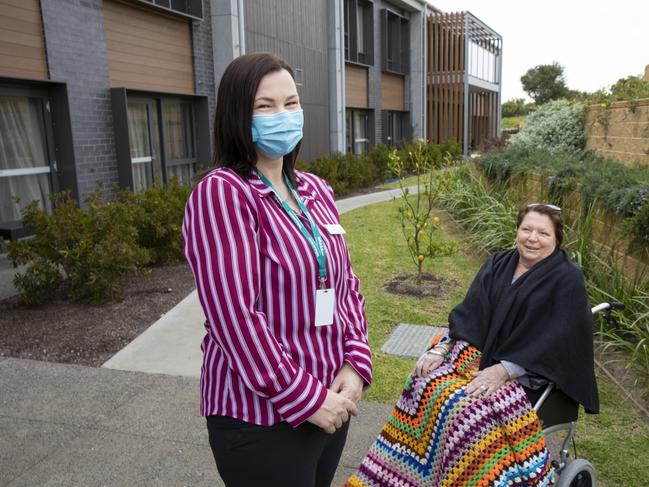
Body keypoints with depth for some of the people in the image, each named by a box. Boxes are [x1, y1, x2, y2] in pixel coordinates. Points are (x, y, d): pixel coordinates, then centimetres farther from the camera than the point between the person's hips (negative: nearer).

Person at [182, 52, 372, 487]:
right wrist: (305, 398, -16)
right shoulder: (221, 193, -16)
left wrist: (356, 365, -4)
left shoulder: (316, 191, 6)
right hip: (262, 415, -7)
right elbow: (234, 317, -21)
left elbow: (347, 285, 8)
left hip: (331, 400, 7)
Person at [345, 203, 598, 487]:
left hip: (533, 374, -4)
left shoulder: (568, 280, -9)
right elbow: (470, 314, 2)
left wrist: (502, 371, -25)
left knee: (473, 407, -30)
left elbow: (554, 340, -17)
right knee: (427, 382, -19)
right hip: (484, 356, 5)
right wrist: (441, 349, -12)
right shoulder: (498, 264, 6)